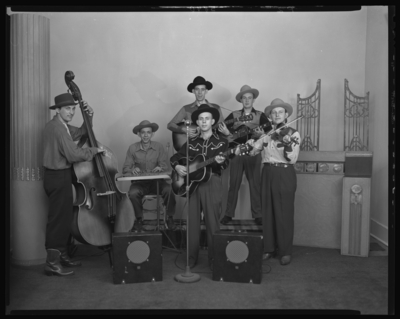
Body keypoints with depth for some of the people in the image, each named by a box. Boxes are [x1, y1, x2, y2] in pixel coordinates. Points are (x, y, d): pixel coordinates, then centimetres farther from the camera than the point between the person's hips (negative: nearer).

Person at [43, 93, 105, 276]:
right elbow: (74, 155, -26)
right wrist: (95, 150, -13)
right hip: (58, 178, -10)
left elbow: (82, 133, 20)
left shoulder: (62, 126, 12)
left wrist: (89, 115, 6)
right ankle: (52, 263, 2)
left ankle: (62, 256, 27)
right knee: (58, 219, -5)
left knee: (64, 218, 16)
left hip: (60, 176, 10)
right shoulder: (57, 128, -20)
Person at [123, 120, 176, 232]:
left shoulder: (159, 147, 3)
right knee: (133, 193, -32)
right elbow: (125, 169, -1)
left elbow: (165, 165, -3)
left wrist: (160, 168, -26)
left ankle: (170, 218, -6)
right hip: (139, 182, 0)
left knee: (169, 190, -29)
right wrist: (132, 170, -24)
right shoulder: (132, 148, 2)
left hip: (156, 181, 0)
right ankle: (139, 219, -6)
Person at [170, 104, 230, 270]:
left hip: (212, 183, -3)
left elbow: (225, 163, -8)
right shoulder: (191, 142, 14)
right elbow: (174, 157, 19)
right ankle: (192, 258, 16)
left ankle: (213, 259, 8)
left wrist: (220, 161, -31)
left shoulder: (221, 141, 5)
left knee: (212, 223, -2)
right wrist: (177, 166, -3)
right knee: (192, 222, 6)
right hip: (192, 183, 3)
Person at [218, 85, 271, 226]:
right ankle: (229, 214, 13)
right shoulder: (234, 115, 9)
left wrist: (262, 134, -28)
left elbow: (269, 130, -7)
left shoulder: (260, 115, 5)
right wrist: (226, 132, -18)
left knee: (255, 184, 2)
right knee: (233, 184, 4)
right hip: (236, 152, 1)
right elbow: (221, 127, 4)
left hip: (253, 153, -1)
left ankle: (257, 215, 9)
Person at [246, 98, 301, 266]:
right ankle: (268, 248, 17)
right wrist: (250, 145, -16)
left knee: (284, 214, -1)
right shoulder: (266, 133, 9)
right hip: (267, 173, 4)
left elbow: (292, 159, -11)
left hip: (285, 175, -4)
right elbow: (251, 152, 5)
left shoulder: (293, 134, -3)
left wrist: (288, 144, -27)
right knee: (267, 212, 7)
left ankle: (285, 251, 10)